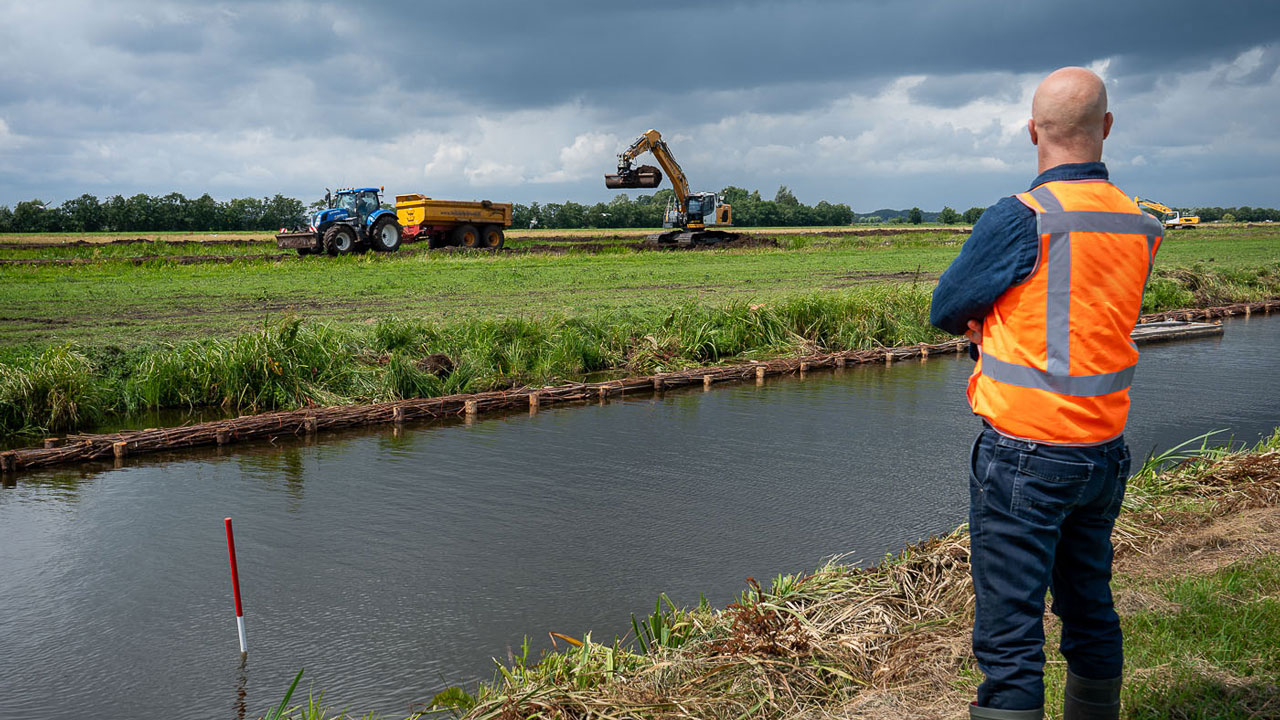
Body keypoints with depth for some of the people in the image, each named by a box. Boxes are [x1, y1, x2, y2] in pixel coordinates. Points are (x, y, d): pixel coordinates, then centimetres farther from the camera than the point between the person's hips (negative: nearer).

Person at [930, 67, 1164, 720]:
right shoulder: (1141, 228, 5)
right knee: (1090, 611, 21)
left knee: (1009, 636, -2)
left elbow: (944, 311, -5)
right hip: (1105, 451, 8)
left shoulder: (1023, 218, -16)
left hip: (1024, 454, -7)